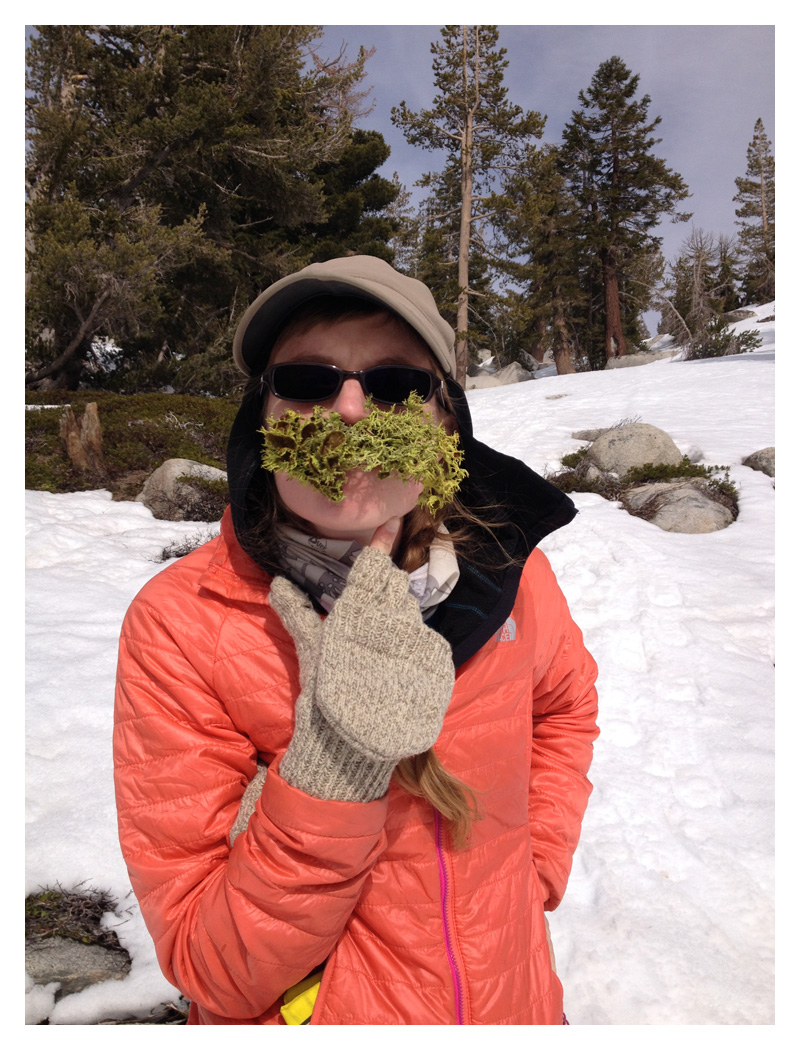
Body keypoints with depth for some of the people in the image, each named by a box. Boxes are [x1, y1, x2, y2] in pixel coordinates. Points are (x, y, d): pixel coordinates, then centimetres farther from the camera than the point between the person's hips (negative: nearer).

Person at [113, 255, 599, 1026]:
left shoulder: (505, 565, -15)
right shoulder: (178, 623, -23)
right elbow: (215, 976, -21)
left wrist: (537, 864, -4)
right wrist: (333, 762, -34)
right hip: (307, 1015, -2)